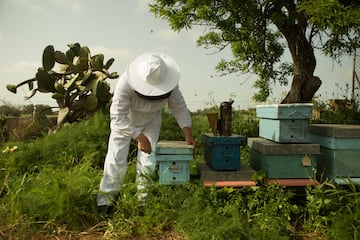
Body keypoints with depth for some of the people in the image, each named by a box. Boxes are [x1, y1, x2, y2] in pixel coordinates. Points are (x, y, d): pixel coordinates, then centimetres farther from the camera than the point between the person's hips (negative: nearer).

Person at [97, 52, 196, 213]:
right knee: (117, 159, -3)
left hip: (151, 121, 3)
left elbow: (179, 107, -16)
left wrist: (187, 133, -26)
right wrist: (139, 137, -40)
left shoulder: (170, 84, -29)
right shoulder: (126, 82, -39)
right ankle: (106, 196, 12)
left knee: (149, 161, 1)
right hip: (124, 120, -2)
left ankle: (144, 198, 16)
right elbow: (118, 116, -36)